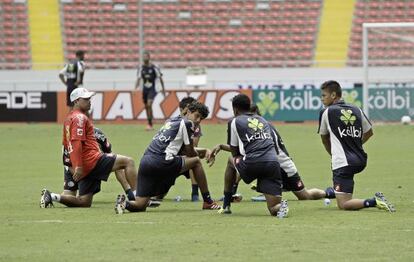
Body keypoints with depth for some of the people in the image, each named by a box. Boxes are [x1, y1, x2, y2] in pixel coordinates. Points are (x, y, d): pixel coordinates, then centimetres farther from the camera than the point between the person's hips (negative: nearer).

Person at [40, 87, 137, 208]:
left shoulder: (69, 118, 22)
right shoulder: (80, 118, -7)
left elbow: (66, 144, 28)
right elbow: (77, 142, -17)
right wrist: (78, 166, -22)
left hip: (84, 166, 9)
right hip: (92, 159, -9)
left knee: (84, 202, 13)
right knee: (128, 162, -9)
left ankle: (51, 197, 3)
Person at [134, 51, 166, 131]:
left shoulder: (154, 68, -6)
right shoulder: (141, 68, 4)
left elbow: (160, 78, 2)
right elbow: (139, 79, 3)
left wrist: (163, 89, 5)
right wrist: (136, 88, -13)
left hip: (152, 89, -5)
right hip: (145, 89, 5)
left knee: (149, 104, -20)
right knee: (146, 106, 9)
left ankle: (149, 124, -19)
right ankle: (150, 125, 22)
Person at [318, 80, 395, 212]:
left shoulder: (326, 112, -1)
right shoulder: (356, 110, 11)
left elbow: (324, 139, 13)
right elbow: (369, 132, 25)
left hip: (342, 163, -7)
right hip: (361, 161, 7)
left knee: (343, 205, -9)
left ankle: (374, 202, -25)